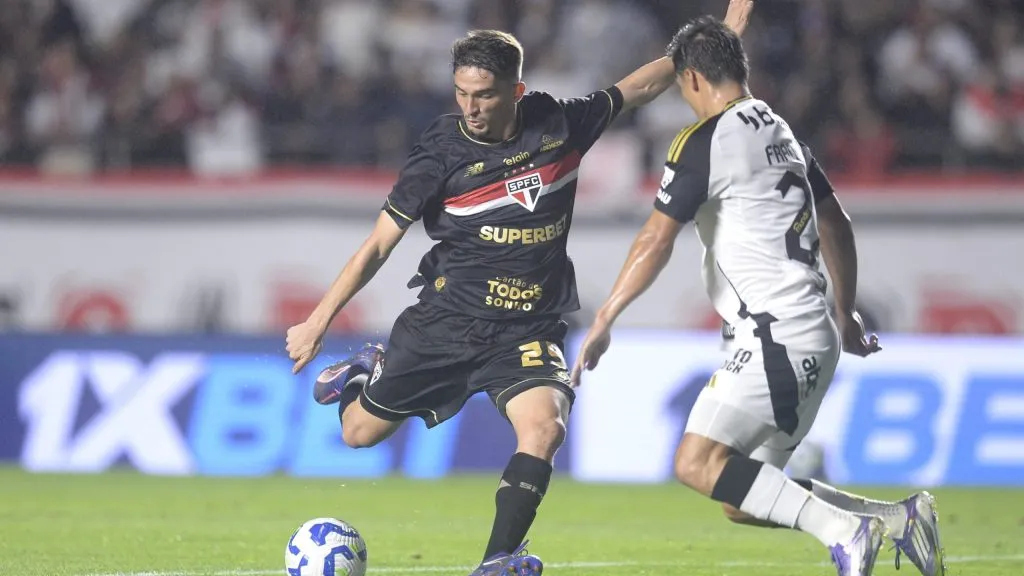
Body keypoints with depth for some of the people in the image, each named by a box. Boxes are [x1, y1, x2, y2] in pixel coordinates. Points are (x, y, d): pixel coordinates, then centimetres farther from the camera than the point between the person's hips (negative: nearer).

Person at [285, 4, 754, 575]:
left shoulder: (560, 125, -5)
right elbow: (379, 245, -7)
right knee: (359, 433, 9)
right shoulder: (441, 154, -12)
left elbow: (640, 86, 12)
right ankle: (365, 373, 44)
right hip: (445, 322, -1)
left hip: (529, 330, 1)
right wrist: (318, 322, -10)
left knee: (544, 426, -27)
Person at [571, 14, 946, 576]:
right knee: (744, 501, 11)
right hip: (814, 336, 9)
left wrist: (603, 320, -9)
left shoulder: (706, 141, -8)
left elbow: (656, 240, -14)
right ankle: (897, 517, 6)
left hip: (775, 336, -9)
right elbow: (836, 226, 27)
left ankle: (843, 529, -23)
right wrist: (846, 315, 36)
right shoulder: (781, 133, 19)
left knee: (697, 462, -15)